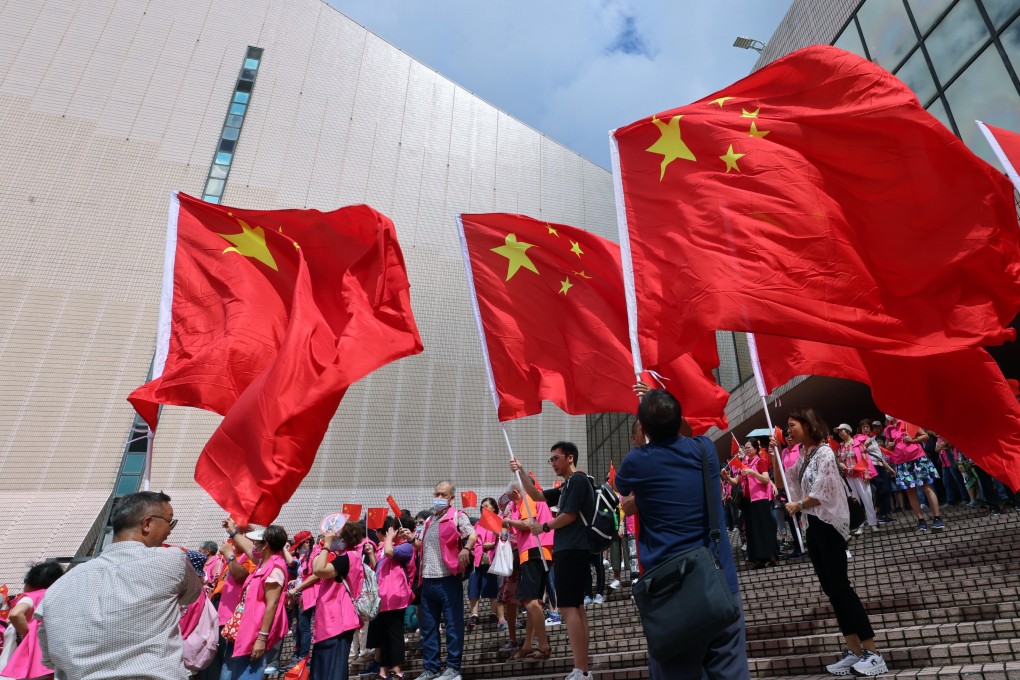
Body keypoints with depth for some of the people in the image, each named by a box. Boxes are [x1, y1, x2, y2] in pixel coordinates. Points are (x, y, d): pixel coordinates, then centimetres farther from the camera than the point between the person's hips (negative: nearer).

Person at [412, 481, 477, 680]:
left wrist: (465, 549, -35)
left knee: (453, 624, 1)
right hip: (428, 580, 7)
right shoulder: (429, 521, 18)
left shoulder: (457, 516, -4)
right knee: (427, 626, 12)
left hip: (448, 579, -7)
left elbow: (473, 535, -17)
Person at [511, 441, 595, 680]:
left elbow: (570, 515, -16)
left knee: (567, 608, -10)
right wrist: (521, 472, 13)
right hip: (570, 551, 10)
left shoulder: (578, 479, -9)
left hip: (572, 551, -10)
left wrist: (545, 527, -2)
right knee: (575, 607, 9)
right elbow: (536, 496, 24)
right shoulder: (566, 486, 19)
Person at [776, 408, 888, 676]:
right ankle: (855, 651, 15)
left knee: (840, 586, -9)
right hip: (814, 526, 9)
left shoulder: (823, 451, -12)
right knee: (831, 588, 8)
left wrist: (798, 506, -3)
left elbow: (822, 493, -17)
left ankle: (873, 653, -2)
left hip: (829, 524, -9)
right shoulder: (804, 456, 12)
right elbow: (783, 480, 16)